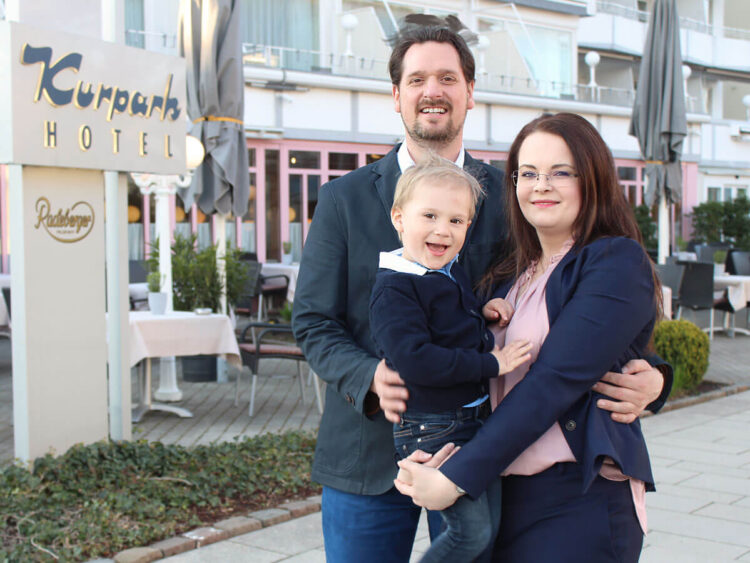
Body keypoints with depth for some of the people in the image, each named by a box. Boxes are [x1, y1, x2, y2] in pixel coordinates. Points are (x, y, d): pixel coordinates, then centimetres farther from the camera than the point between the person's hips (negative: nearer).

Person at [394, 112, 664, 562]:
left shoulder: (618, 261, -9)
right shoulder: (513, 276, 14)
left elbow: (555, 381, -17)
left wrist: (457, 478, -19)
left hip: (580, 504, -6)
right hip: (504, 496, 6)